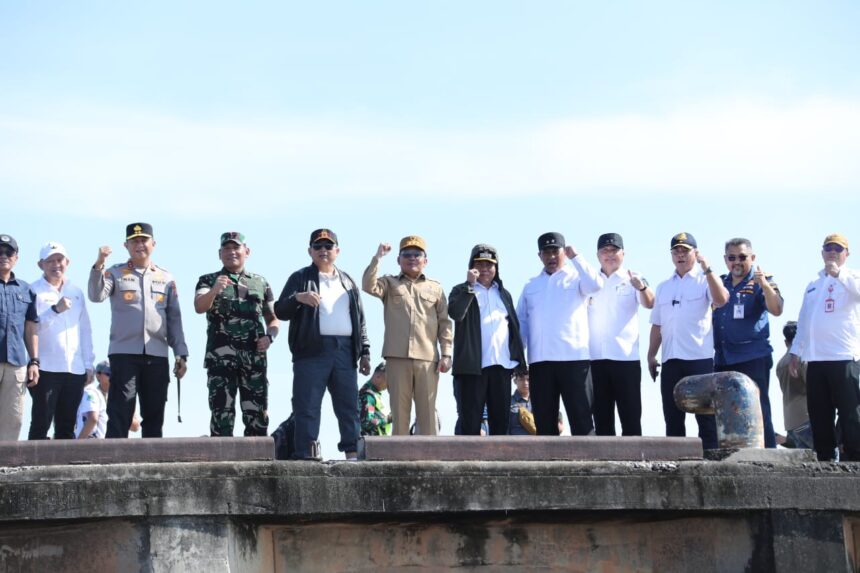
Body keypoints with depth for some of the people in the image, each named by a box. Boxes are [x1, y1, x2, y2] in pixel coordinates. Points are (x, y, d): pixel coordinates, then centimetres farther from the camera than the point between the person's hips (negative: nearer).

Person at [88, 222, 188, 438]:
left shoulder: (166, 278, 15)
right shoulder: (115, 273, 7)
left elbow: (174, 319, 13)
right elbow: (96, 296, -12)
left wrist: (181, 354, 6)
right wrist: (98, 265, -26)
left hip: (157, 356, 3)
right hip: (124, 353, -3)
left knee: (154, 416, 6)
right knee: (119, 414, -7)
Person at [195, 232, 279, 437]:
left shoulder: (261, 283, 16)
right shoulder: (209, 280, 9)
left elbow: (273, 318, 19)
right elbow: (199, 307, -11)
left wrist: (269, 336, -3)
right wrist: (214, 291, -32)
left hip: (254, 357, 2)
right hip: (221, 357, -2)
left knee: (258, 415, 2)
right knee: (222, 413, -5)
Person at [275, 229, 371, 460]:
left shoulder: (348, 282, 21)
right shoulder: (300, 278, 9)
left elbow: (360, 319, 21)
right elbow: (280, 311, 0)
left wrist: (365, 352, 12)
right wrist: (297, 298, -20)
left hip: (345, 351, 4)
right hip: (312, 350, -4)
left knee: (349, 406, 3)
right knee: (307, 406, -6)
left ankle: (352, 453, 6)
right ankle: (305, 456, -6)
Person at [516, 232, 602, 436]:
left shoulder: (577, 277, 8)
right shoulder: (530, 286, 19)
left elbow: (595, 285, -14)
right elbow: (521, 322, 15)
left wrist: (575, 257, -11)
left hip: (573, 358, -4)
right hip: (539, 361, 4)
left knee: (581, 418, -5)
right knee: (544, 421, 5)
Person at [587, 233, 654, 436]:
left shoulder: (632, 279, 3)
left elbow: (649, 304, -14)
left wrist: (642, 288, -36)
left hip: (626, 357, -3)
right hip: (595, 358, 3)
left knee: (630, 415, -3)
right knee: (601, 416, 6)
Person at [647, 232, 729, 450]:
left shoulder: (705, 281, 3)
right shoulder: (663, 287, 18)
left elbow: (721, 300, -18)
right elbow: (657, 325, 18)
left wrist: (707, 268, -22)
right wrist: (651, 355, 10)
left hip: (700, 359, -5)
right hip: (670, 360, 5)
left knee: (706, 416, -4)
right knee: (672, 417, 7)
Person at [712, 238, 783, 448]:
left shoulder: (761, 282, -2)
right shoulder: (720, 283, 14)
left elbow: (776, 310, -19)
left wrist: (764, 284, -33)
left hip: (753, 359, -6)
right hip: (723, 359, 6)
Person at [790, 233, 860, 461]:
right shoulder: (813, 285, 22)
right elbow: (803, 321, 24)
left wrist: (838, 273, -28)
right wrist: (796, 352, 18)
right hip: (815, 359, 6)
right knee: (819, 417, 7)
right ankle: (825, 461, 11)